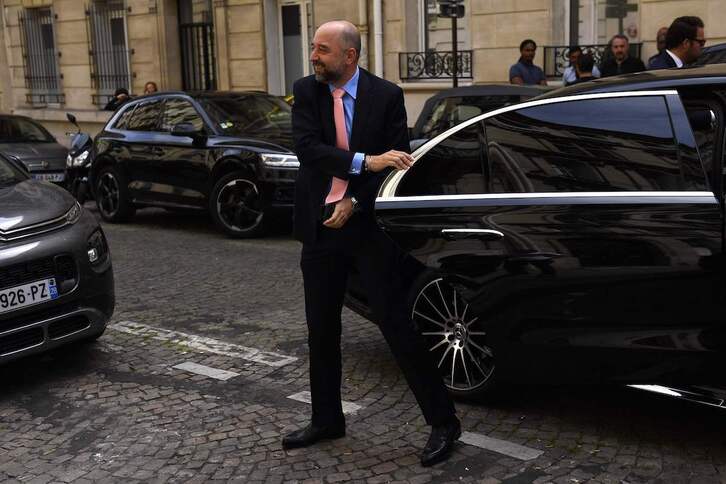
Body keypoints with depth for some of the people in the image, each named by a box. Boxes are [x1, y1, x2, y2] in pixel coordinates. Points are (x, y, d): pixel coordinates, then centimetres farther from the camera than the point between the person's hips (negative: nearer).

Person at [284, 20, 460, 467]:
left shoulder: (386, 95, -4)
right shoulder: (306, 91, 1)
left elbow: (396, 163, -5)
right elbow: (306, 148, -14)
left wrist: (355, 203, -14)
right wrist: (367, 160, -25)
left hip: (368, 224, -3)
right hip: (321, 226, 4)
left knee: (396, 322, -4)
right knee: (321, 328, 12)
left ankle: (443, 421, 8)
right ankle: (327, 419, 29)